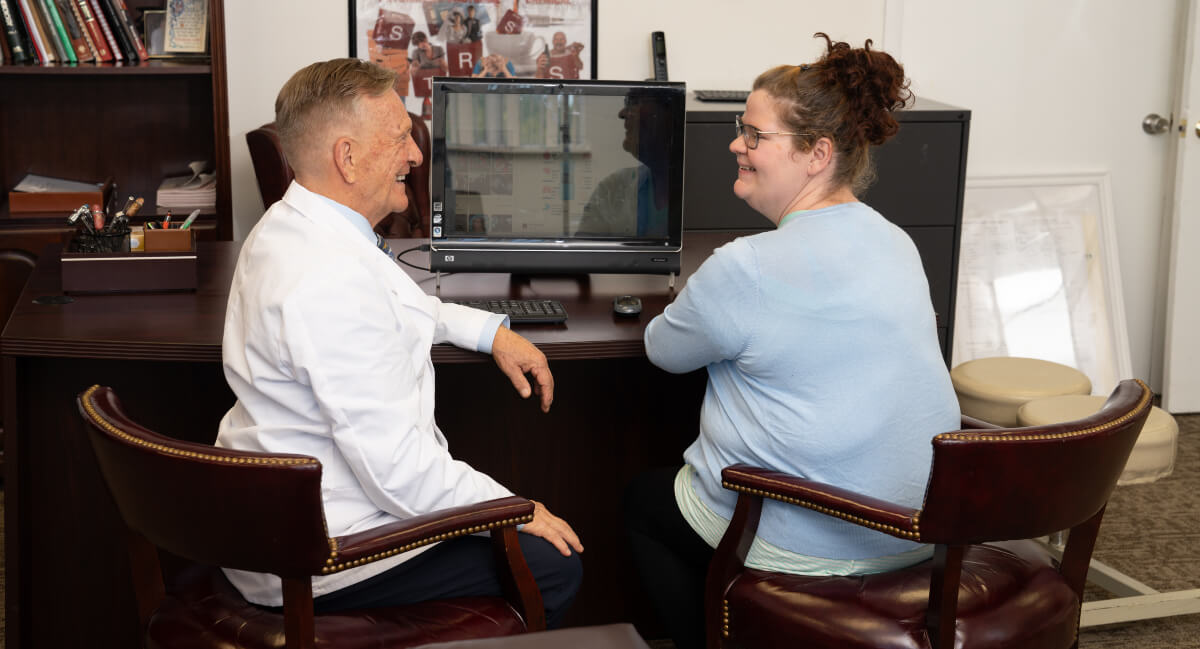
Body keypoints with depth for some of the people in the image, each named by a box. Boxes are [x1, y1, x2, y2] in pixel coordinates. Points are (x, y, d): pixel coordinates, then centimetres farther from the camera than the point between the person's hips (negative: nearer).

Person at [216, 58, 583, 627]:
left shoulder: (290, 226, 4)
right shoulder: (333, 280, -29)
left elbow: (393, 308, 25)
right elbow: (396, 471, -28)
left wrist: (491, 331, 15)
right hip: (316, 559, -10)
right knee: (553, 565, -5)